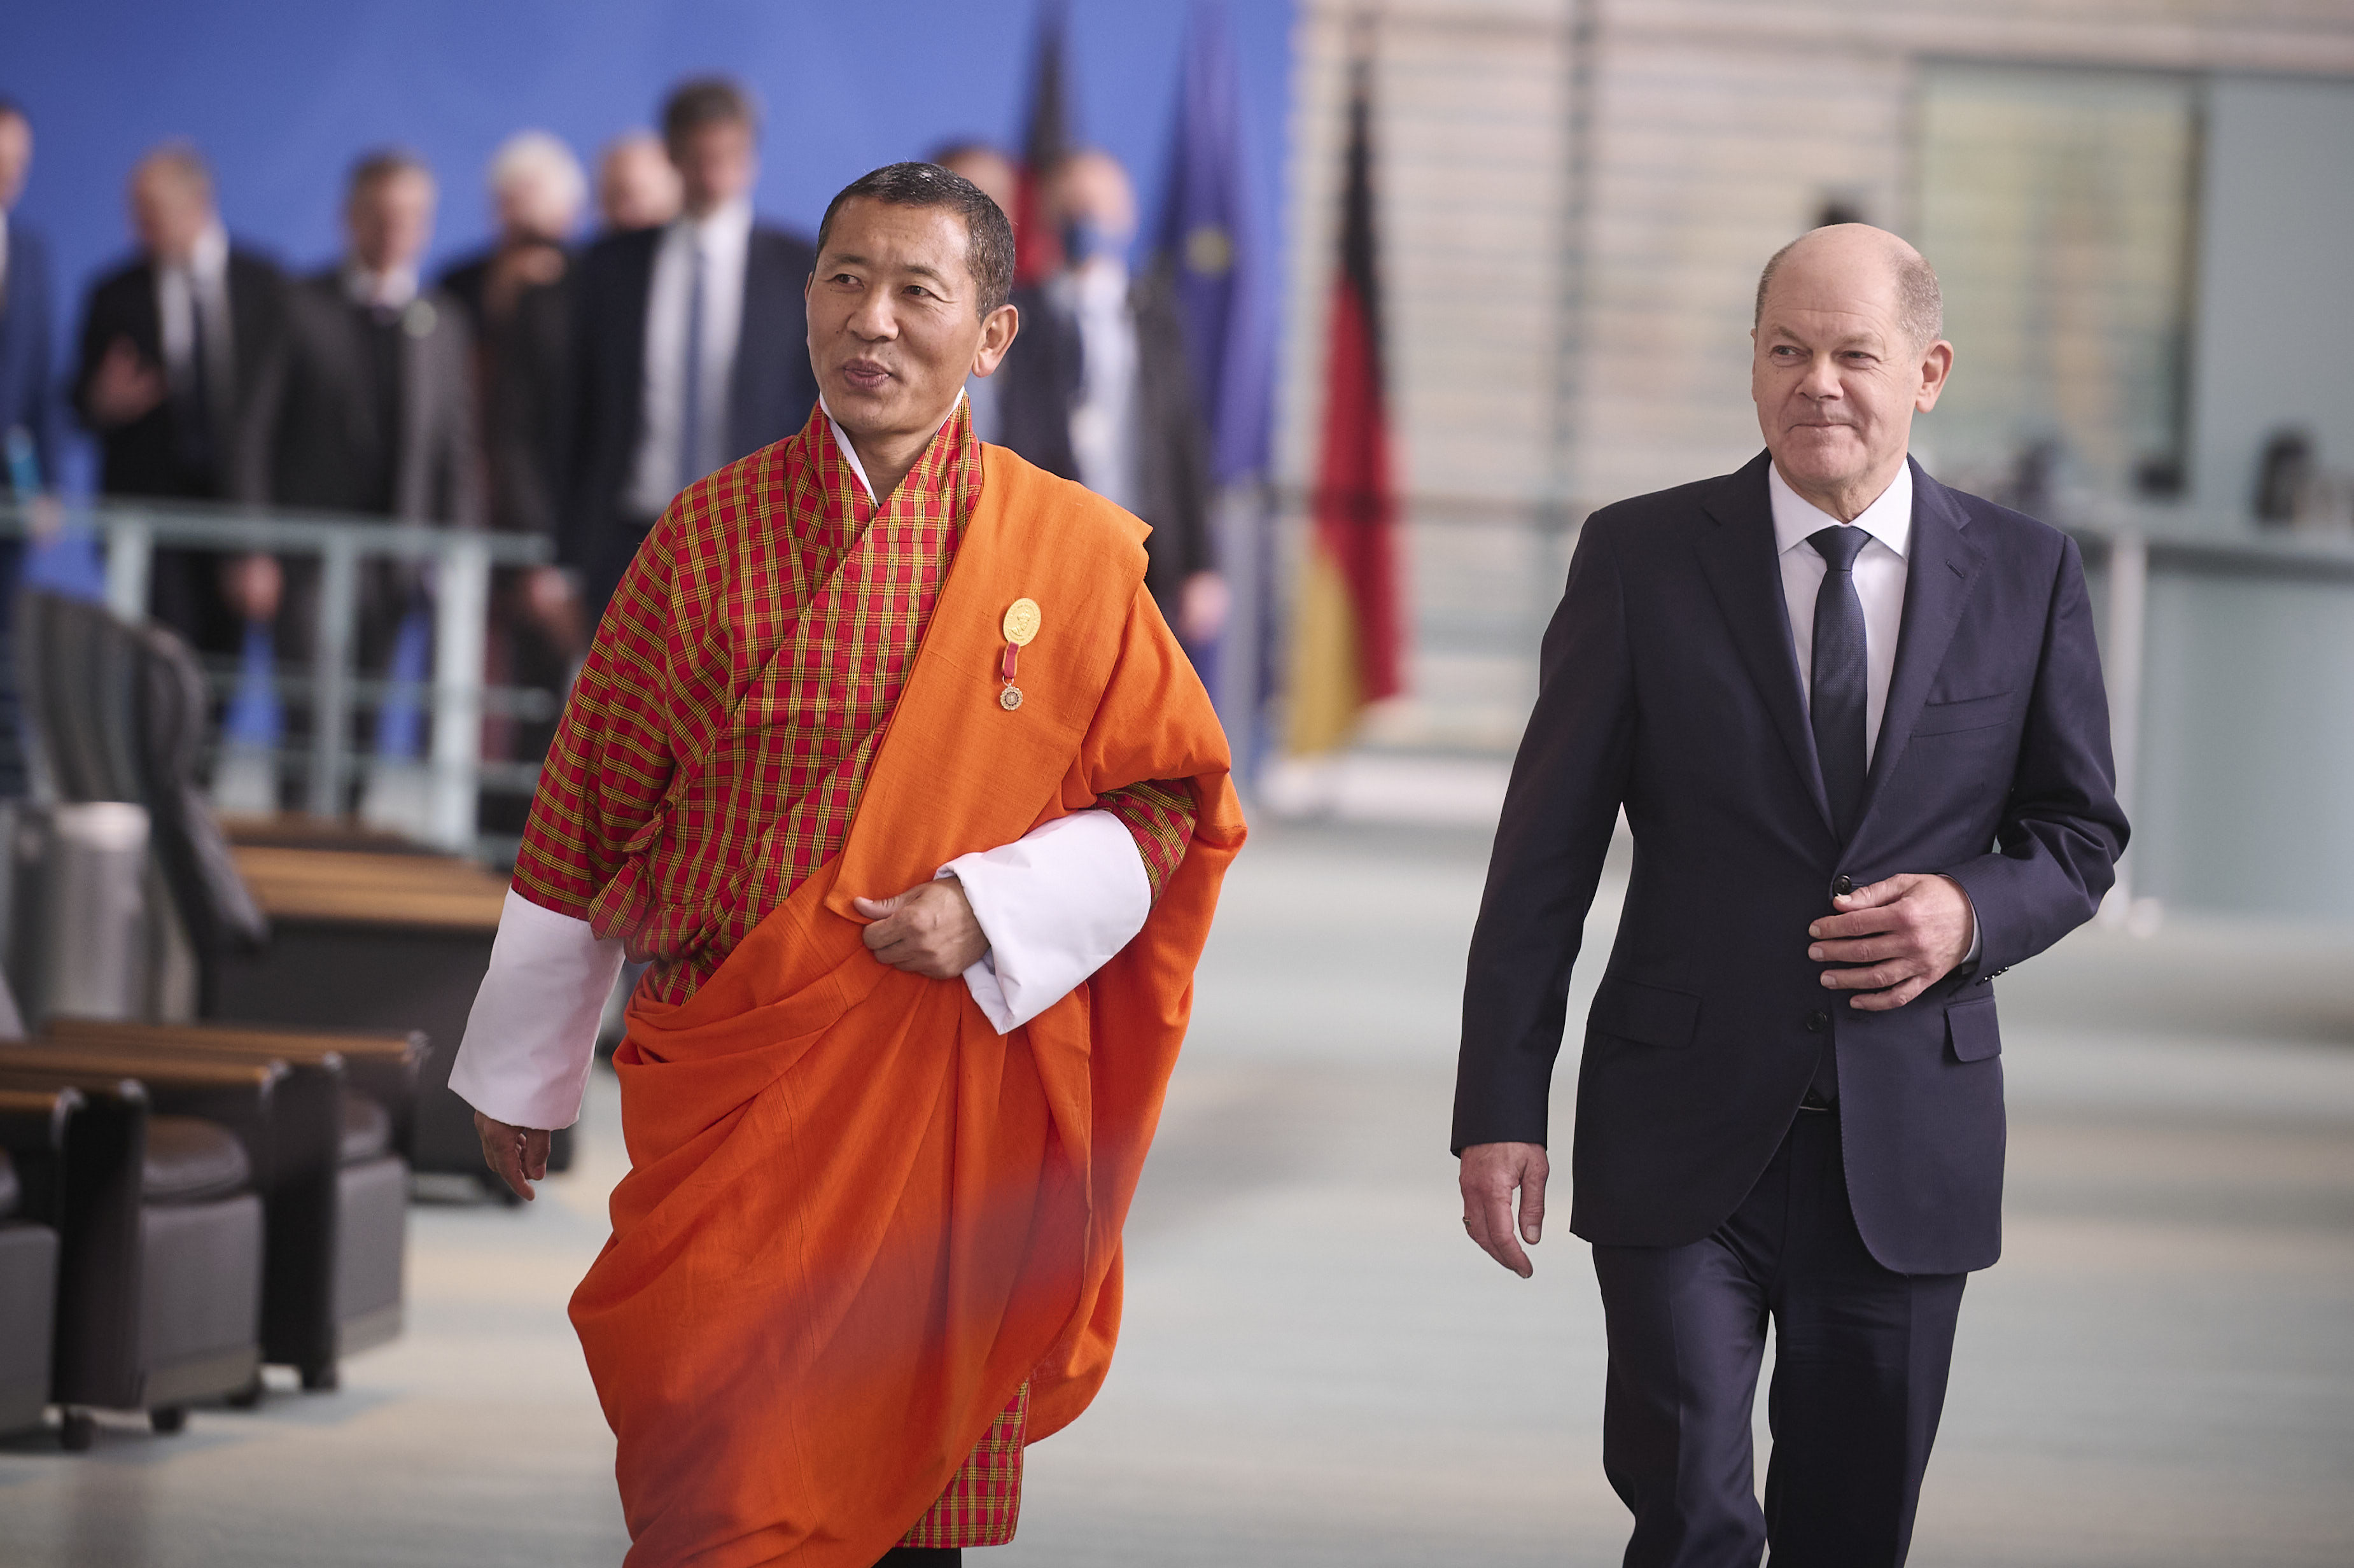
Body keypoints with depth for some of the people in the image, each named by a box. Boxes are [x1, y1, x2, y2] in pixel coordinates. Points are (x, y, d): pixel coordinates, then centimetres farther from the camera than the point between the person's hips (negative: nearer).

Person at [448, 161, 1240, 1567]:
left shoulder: (1076, 555, 0)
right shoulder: (709, 536, 1)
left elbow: (1170, 802, 5)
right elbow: (586, 815, 8)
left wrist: (992, 912, -12)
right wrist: (521, 1071, 12)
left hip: (960, 1095, 0)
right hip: (730, 1078, 0)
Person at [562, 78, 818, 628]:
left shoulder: (800, 268, 4)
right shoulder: (611, 266, 9)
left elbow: (820, 415, 5)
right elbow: (583, 415, 11)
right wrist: (570, 559, 7)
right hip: (631, 544, 2)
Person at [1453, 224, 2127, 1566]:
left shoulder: (2028, 577, 3)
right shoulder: (1641, 560, -1)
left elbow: (2081, 836, 12)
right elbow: (1544, 853, 0)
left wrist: (1975, 914, -11)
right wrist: (1501, 1109, -5)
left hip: (1909, 1140, 2)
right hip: (1685, 1137, -1)